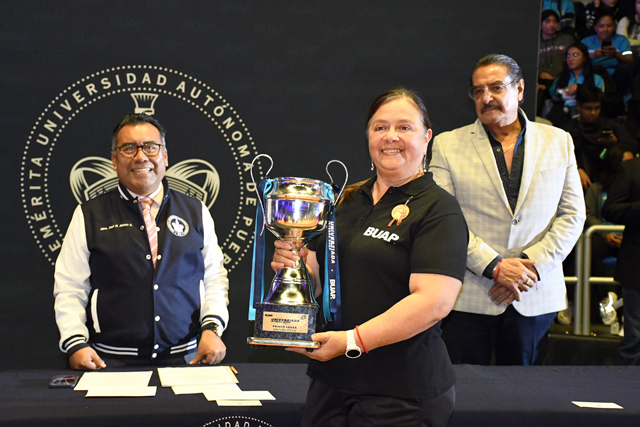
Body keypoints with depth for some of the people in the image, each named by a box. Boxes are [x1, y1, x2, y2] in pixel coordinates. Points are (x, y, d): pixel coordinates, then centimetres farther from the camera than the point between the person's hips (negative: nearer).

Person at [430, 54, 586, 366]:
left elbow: (572, 215, 6)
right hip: (468, 298, -1)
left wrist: (532, 265, -8)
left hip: (534, 299, 2)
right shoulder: (448, 145, 4)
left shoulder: (559, 142, 10)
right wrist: (495, 267, -14)